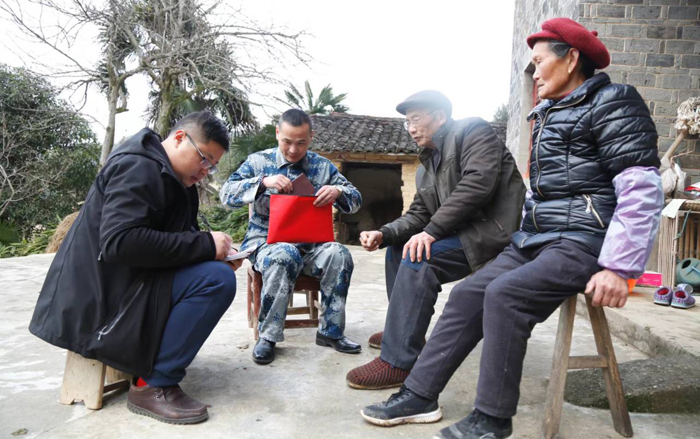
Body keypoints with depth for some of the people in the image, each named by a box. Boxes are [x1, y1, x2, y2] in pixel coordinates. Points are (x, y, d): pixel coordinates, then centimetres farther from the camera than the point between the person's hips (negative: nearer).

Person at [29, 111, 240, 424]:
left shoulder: (170, 176, 14)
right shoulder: (138, 167, -18)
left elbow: (175, 235, 15)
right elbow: (120, 242, -31)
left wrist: (212, 249, -4)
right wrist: (204, 244, -27)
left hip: (119, 285, 10)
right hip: (101, 298, -10)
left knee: (215, 270, 13)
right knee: (217, 279, -24)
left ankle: (151, 359, 8)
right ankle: (154, 386, -15)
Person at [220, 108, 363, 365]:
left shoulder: (323, 166, 10)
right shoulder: (259, 161, 5)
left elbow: (356, 200, 9)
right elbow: (227, 194, -4)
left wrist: (338, 192, -15)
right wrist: (263, 182, -20)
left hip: (310, 243, 3)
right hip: (265, 240, -2)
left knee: (339, 255, -27)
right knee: (285, 255, -37)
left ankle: (330, 332, -9)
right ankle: (268, 336, -19)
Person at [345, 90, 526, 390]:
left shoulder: (473, 131, -7)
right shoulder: (427, 166, 17)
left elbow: (478, 183, -23)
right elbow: (418, 215, 13)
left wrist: (431, 231, -26)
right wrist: (383, 234, -5)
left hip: (494, 228, -10)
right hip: (462, 231, 10)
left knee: (418, 259, -27)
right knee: (398, 246, 16)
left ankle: (396, 363, -22)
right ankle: (403, 329, 24)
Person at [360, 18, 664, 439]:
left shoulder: (612, 103, -6)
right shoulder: (549, 114, 19)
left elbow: (642, 190, -15)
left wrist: (619, 266, -21)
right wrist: (526, 238, 18)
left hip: (582, 241, -8)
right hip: (536, 239, 8)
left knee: (504, 294, -27)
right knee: (468, 294, -3)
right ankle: (420, 395, 3)